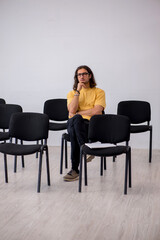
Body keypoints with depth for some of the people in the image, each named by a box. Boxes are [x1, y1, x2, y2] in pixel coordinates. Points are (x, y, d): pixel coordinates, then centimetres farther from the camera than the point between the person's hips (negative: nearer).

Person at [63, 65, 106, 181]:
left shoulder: (99, 92, 12)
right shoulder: (72, 93, 19)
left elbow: (96, 111, -6)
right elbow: (72, 110, -2)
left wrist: (77, 113, -4)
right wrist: (78, 91, -3)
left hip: (92, 125, -2)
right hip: (74, 124, 2)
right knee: (75, 119, -38)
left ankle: (75, 169, -38)